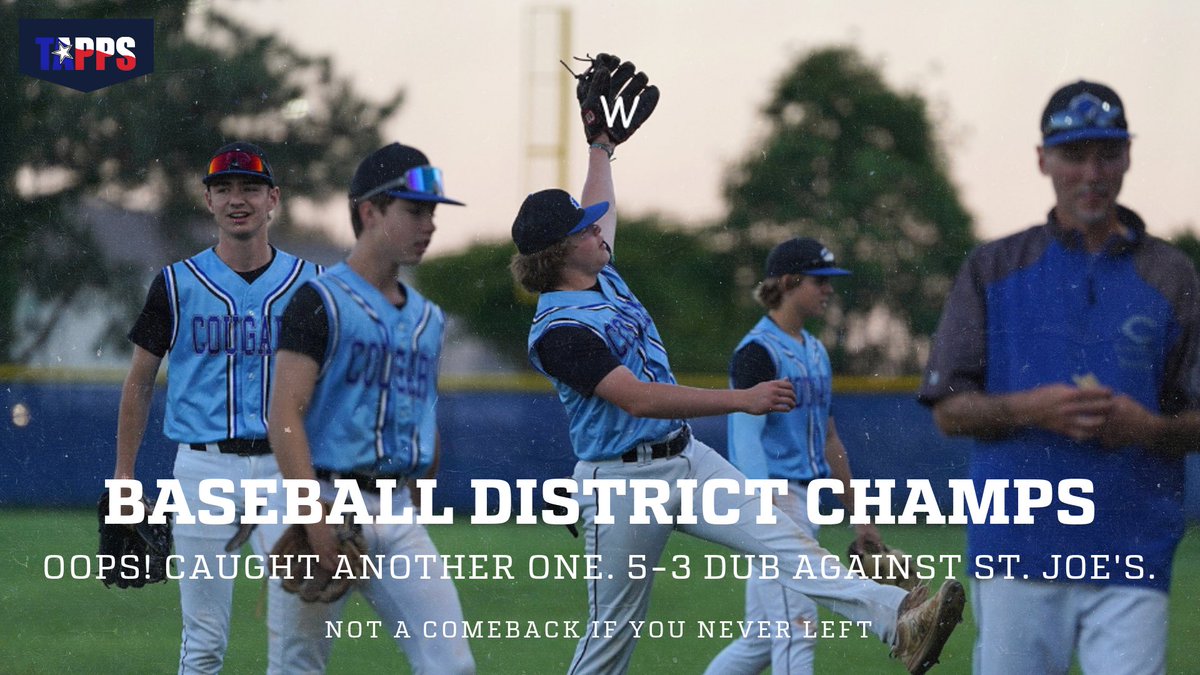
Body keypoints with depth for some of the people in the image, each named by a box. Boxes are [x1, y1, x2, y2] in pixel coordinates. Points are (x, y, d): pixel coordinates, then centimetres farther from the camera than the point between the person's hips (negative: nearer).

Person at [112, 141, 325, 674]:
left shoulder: (308, 283, 5)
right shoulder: (177, 284, 3)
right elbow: (140, 382, 10)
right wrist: (123, 476, 5)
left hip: (283, 467, 0)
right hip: (204, 467, 0)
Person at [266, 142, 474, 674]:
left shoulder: (428, 318, 16)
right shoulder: (321, 301, -6)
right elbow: (285, 414, -14)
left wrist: (415, 506, 16)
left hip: (398, 513, 6)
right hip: (326, 503, -6)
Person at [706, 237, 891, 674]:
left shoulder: (814, 351, 18)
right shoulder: (759, 351, -10)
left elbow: (828, 439, 23)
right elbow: (746, 438, -18)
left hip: (806, 499, 9)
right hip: (774, 499, -9)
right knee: (797, 630, -13)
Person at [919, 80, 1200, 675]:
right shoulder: (993, 268, 9)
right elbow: (949, 408, 6)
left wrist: (1146, 427, -12)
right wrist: (1030, 409, -13)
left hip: (1131, 559, 0)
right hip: (1017, 552, 0)